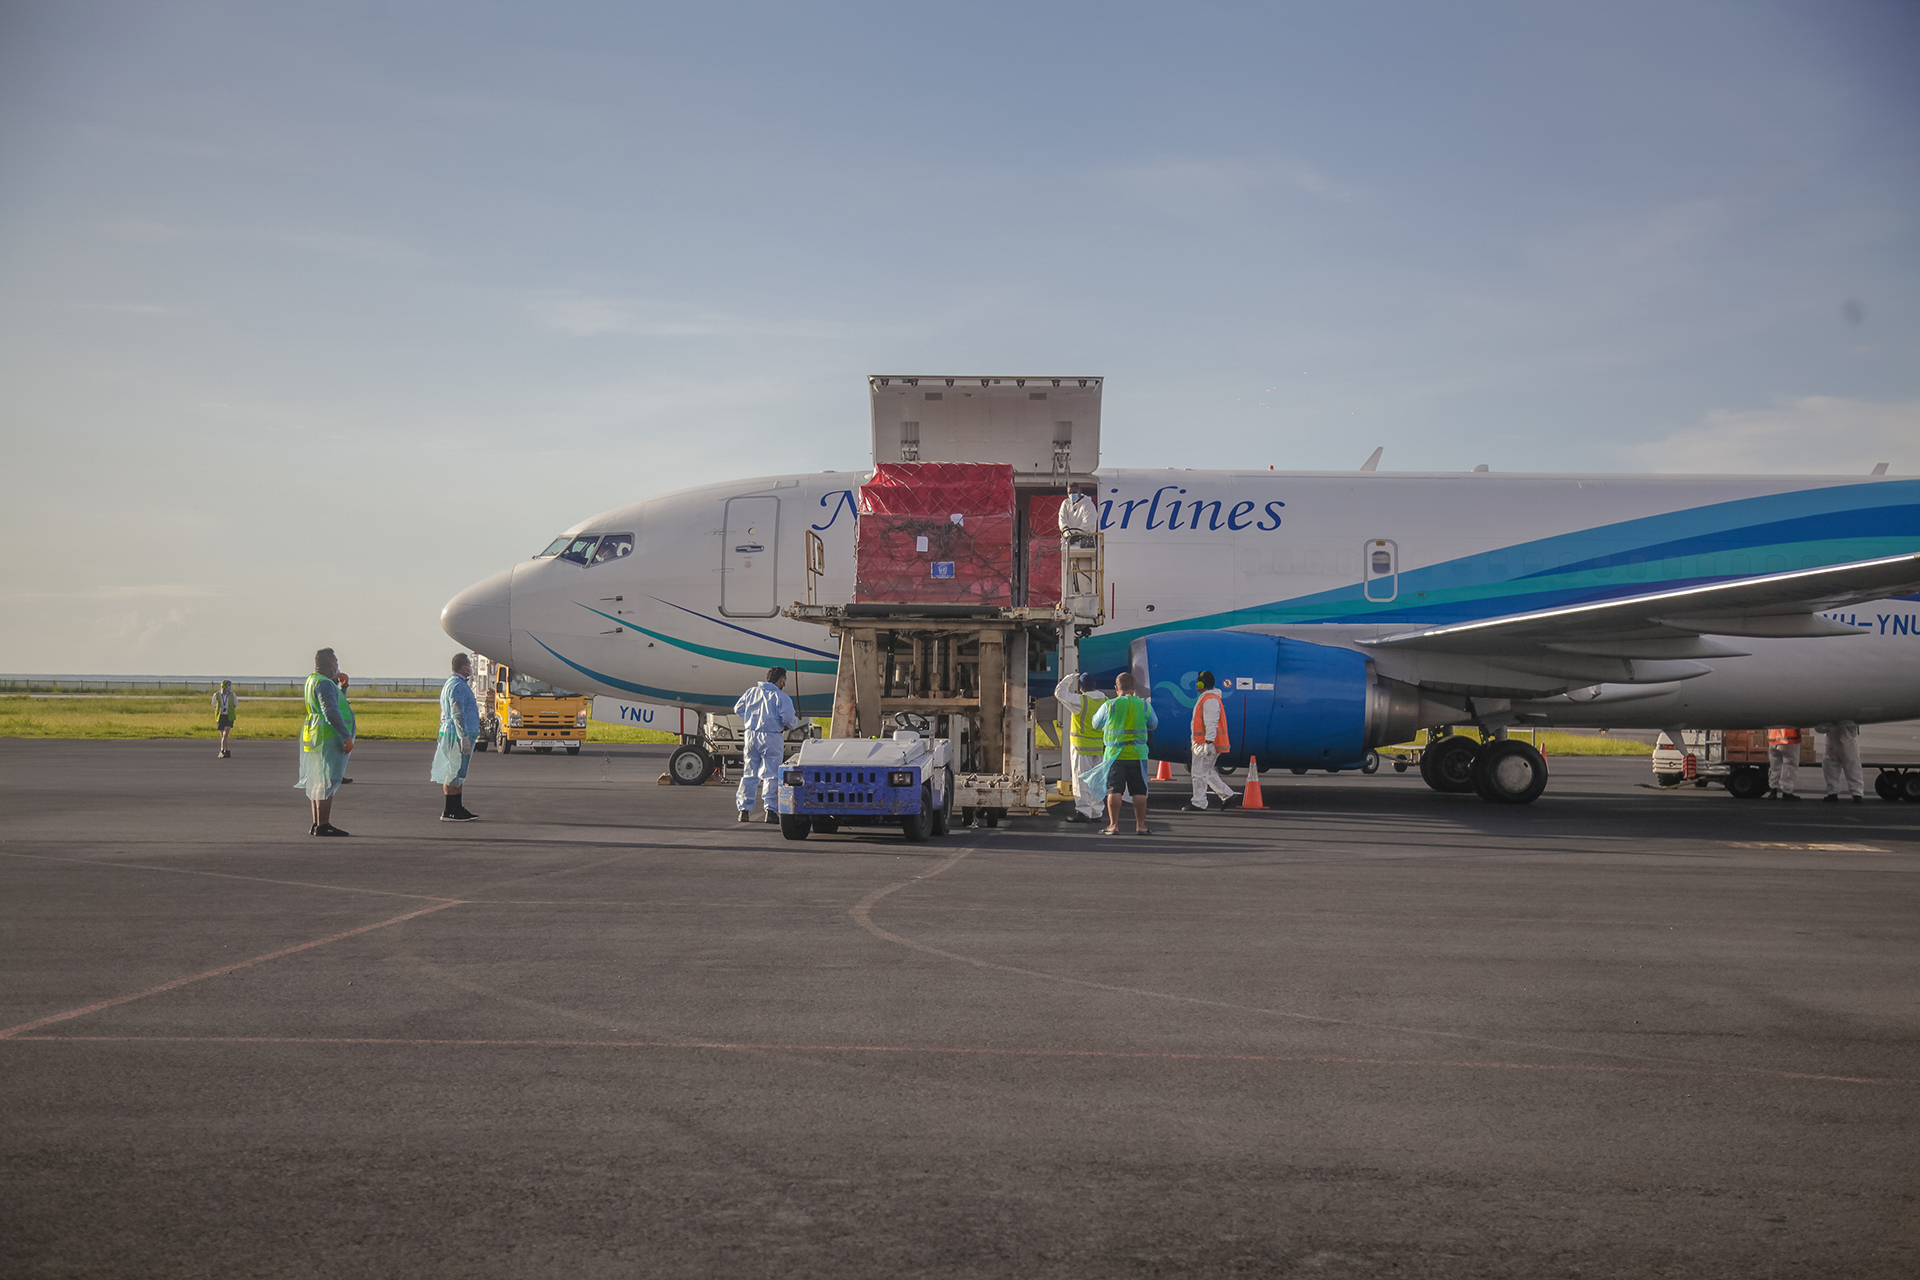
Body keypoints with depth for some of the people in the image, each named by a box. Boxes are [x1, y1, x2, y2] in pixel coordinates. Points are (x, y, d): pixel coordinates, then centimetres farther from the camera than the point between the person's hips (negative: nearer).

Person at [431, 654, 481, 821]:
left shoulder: (450, 682, 20)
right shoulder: (457, 685, -14)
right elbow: (457, 713, -22)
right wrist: (464, 737, -26)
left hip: (453, 733, 11)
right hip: (459, 734, -11)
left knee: (457, 774, 12)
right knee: (455, 774, -9)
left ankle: (458, 809, 16)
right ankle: (449, 812, -7)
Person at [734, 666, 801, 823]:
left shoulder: (751, 692, 10)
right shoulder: (781, 697, -7)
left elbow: (738, 709, 19)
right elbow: (789, 720, -14)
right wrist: (796, 720, 8)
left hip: (751, 735, 5)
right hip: (771, 738, -5)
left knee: (749, 774, 12)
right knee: (771, 774, -1)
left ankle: (744, 809, 11)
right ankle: (770, 810, -5)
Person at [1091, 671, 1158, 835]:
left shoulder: (1109, 705, -5)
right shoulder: (1144, 705, 1)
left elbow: (1096, 724, 10)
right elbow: (1153, 725, 17)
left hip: (1115, 754, -1)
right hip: (1138, 754, 2)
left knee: (1114, 790, 1)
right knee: (1139, 791, 7)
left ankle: (1114, 825, -1)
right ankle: (1140, 826, 9)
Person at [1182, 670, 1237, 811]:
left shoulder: (1210, 700, -17)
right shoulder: (1206, 698, 18)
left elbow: (1212, 723, -24)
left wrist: (1209, 742, -28)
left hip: (1209, 743, -11)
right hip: (1202, 743, 11)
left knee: (1199, 772, -7)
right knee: (1207, 772, 17)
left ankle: (1199, 804, -3)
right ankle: (1227, 794, 20)